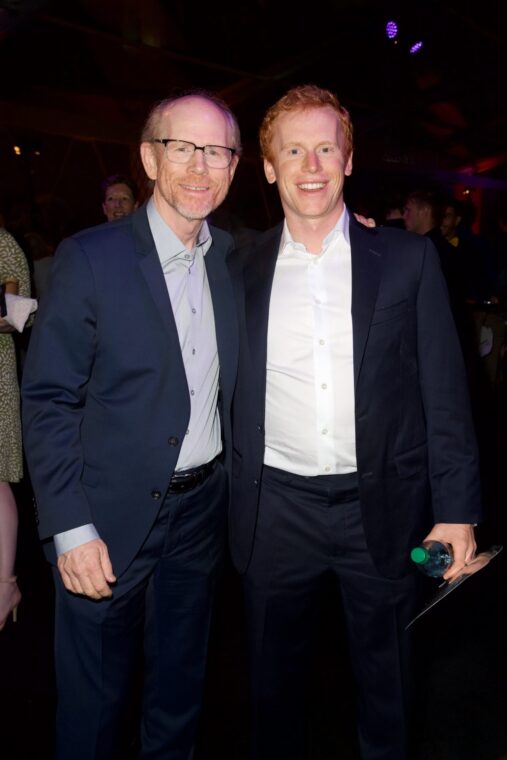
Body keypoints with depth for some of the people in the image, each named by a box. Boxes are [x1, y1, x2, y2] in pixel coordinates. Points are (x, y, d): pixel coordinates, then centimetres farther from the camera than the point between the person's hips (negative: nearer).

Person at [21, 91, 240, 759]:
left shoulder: (233, 258, 3)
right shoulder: (90, 258, -12)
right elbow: (47, 401, -11)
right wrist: (71, 529, -16)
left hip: (202, 508, 5)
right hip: (110, 516, -4)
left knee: (179, 686, 24)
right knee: (95, 701, 16)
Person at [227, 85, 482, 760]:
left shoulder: (408, 259, -2)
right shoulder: (240, 271, 3)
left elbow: (444, 392, -2)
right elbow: (231, 397, 6)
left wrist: (457, 510, -6)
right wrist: (225, 506, 5)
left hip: (380, 508, -1)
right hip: (275, 512, 2)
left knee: (387, 687, 20)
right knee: (274, 685, 20)